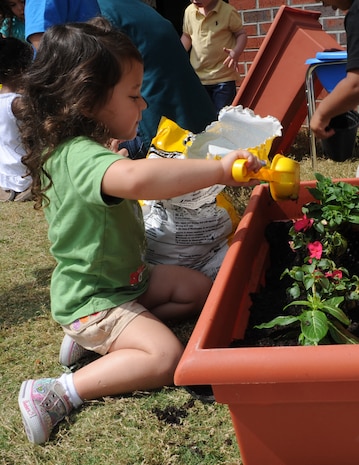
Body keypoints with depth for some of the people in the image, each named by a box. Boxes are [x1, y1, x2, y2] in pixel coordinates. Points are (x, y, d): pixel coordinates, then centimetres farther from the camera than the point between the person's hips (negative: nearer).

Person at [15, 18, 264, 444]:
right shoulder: (79, 157, -31)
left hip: (126, 277, 10)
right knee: (165, 355, -24)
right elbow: (136, 179, -53)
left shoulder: (82, 148, 3)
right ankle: (58, 393, -13)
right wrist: (218, 169, -45)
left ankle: (101, 338, 8)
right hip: (92, 297, -10)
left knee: (199, 290, 14)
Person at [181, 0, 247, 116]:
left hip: (223, 78, -4)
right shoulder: (189, 11, 2)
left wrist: (236, 53, -22)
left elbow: (241, 33, -3)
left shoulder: (228, 11, -10)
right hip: (197, 77, 4)